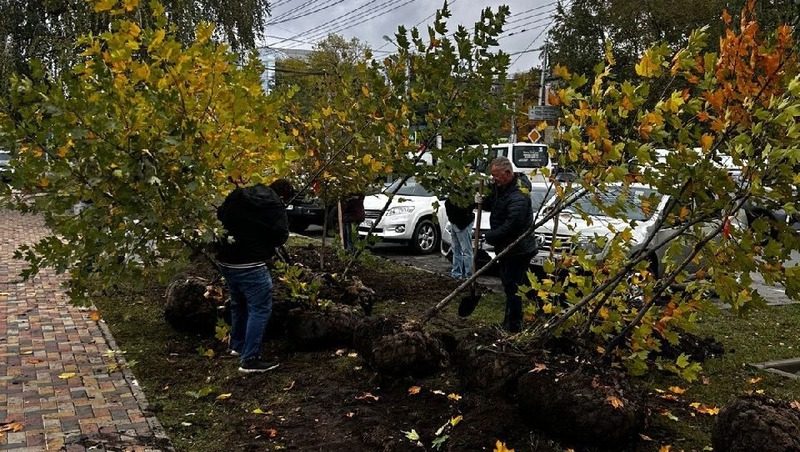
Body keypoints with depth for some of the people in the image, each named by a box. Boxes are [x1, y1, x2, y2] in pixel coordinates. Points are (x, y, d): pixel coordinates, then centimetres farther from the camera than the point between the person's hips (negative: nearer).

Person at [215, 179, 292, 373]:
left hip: (225, 260, 8)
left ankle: (237, 345, 39)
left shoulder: (238, 195, 8)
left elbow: (220, 215, 21)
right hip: (249, 264, -8)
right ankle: (249, 360, -2)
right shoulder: (274, 205, -10)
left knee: (239, 304, 25)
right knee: (260, 309, -1)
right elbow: (281, 236, -13)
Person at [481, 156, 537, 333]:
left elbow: (511, 225, -31)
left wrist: (490, 236, -19)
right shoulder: (500, 186, 4)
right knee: (508, 285, 20)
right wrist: (482, 201, -5)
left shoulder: (518, 195, -26)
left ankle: (513, 326, 6)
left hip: (518, 250, -10)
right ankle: (508, 322, 34)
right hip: (506, 247, 10)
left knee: (512, 287, -5)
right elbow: (492, 205, 17)